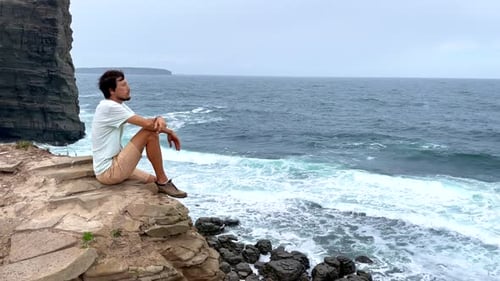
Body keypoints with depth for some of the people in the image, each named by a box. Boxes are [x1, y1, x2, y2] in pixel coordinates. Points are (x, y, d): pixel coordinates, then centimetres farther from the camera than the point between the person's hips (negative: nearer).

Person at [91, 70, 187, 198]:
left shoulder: (118, 105, 10)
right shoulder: (109, 107, -19)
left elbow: (146, 121, 4)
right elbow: (147, 124, -22)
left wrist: (159, 119, -19)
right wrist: (168, 131, -5)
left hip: (112, 167, 10)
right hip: (108, 172, -10)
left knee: (154, 182, 16)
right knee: (150, 133, -16)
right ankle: (163, 182, -6)